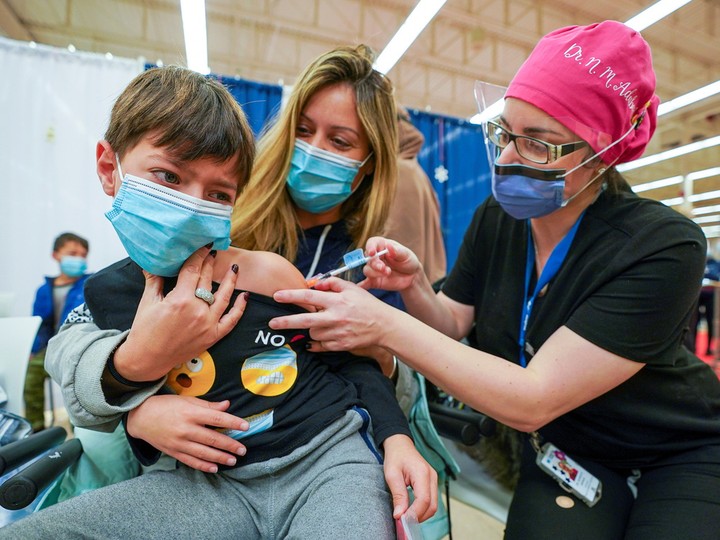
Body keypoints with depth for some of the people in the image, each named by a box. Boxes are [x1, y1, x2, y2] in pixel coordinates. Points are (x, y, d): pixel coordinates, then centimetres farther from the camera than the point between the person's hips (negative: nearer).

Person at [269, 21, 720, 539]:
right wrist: (414, 285, -22)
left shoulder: (664, 247, -26)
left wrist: (387, 325, -34)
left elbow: (534, 400, -31)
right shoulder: (496, 217, -10)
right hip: (564, 449, 3)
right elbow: (452, 325, 0)